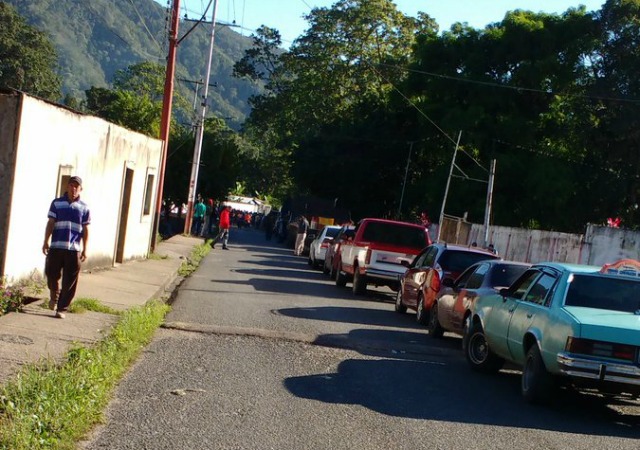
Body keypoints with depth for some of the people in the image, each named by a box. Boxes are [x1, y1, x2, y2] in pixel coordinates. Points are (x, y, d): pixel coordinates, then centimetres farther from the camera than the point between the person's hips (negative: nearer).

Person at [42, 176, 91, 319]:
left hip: (74, 249, 0)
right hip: (56, 246, 0)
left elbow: (85, 230, 7)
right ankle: (54, 296, 33)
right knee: (51, 274, 3)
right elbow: (50, 223, 4)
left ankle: (62, 309, 7)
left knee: (70, 282, -1)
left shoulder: (84, 207, 6)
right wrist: (46, 242, -4)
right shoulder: (56, 203, 5)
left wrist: (84, 249, 3)